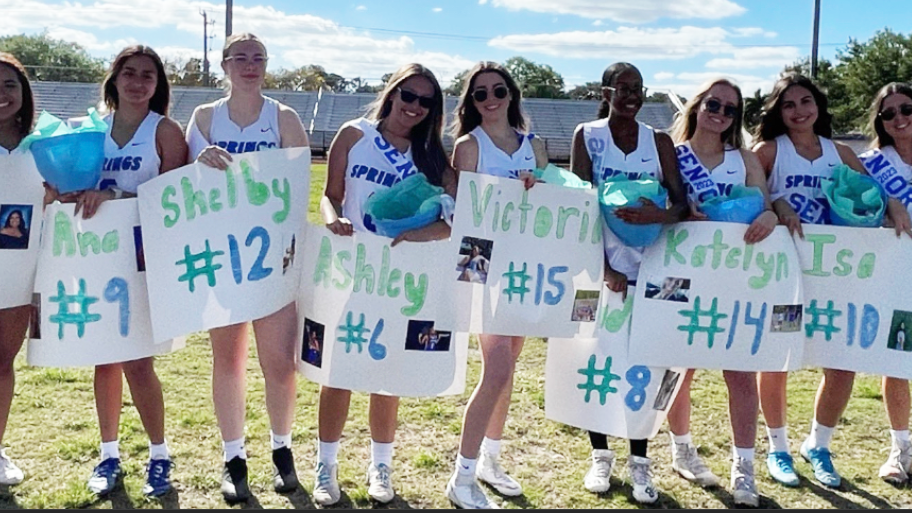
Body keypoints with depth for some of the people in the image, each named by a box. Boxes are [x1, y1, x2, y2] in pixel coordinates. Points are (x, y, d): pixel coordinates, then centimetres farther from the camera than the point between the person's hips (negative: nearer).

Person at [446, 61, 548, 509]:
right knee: (496, 370, -14)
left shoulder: (534, 145, 11)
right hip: (485, 263, -5)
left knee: (506, 367, 13)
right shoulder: (469, 145, -2)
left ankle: (489, 459, 29)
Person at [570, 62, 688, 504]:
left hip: (650, 268, 2)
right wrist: (603, 267, -16)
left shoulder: (659, 141, 6)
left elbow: (682, 202, -3)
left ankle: (639, 462, 14)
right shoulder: (587, 136, 1)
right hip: (601, 266, -1)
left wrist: (660, 215, -27)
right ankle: (600, 455, 20)